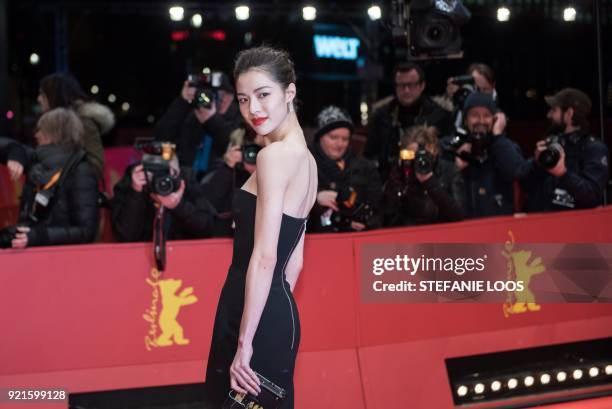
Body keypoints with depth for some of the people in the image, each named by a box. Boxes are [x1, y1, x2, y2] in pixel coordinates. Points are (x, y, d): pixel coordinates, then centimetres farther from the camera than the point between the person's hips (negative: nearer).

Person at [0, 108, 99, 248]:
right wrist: (16, 155, 0)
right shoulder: (40, 160, 7)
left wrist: (38, 236, -27)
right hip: (28, 246, 7)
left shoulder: (81, 172, -11)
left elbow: (86, 232, -17)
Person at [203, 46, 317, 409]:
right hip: (279, 311, 9)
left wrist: (245, 342, -20)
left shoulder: (275, 154, -15)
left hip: (257, 316, -9)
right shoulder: (304, 155, 14)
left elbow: (264, 257, -21)